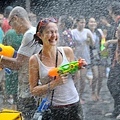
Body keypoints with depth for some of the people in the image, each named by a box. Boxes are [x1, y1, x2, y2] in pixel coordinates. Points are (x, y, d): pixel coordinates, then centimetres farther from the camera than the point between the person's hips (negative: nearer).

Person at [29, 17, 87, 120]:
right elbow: (33, 91, -5)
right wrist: (54, 83, -17)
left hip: (74, 106, 2)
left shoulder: (67, 52, -1)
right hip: (52, 110, -2)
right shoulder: (35, 60, -5)